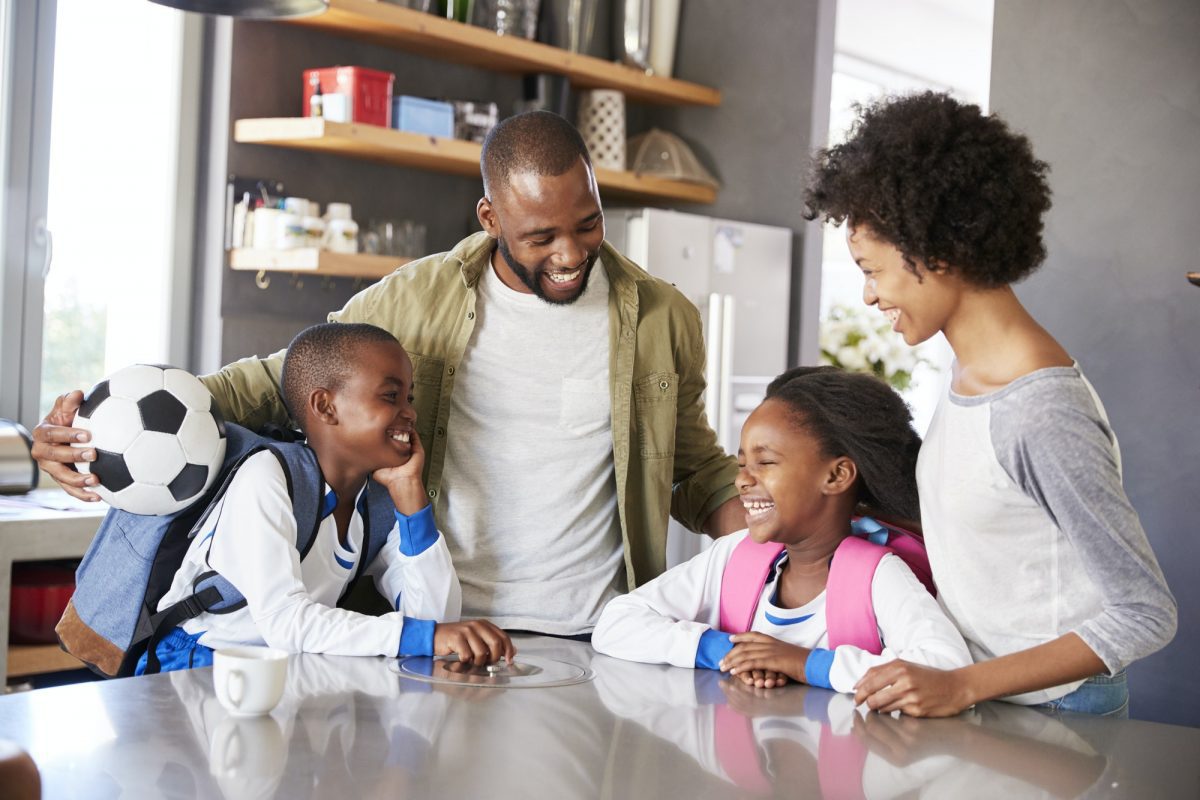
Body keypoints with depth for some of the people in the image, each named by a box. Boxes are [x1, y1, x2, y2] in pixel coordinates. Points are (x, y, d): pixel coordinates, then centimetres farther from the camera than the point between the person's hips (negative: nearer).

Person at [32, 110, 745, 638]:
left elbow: (699, 473, 14)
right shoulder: (415, 301, -1)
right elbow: (278, 382, 5)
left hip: (593, 641, 1)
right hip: (438, 630, 0)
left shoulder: (663, 321, 3)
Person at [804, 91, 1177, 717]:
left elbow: (1145, 614, -20)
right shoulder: (969, 371, 4)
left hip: (1051, 713, -7)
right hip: (973, 696, 7)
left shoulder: (1041, 412, -23)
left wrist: (964, 686, -23)